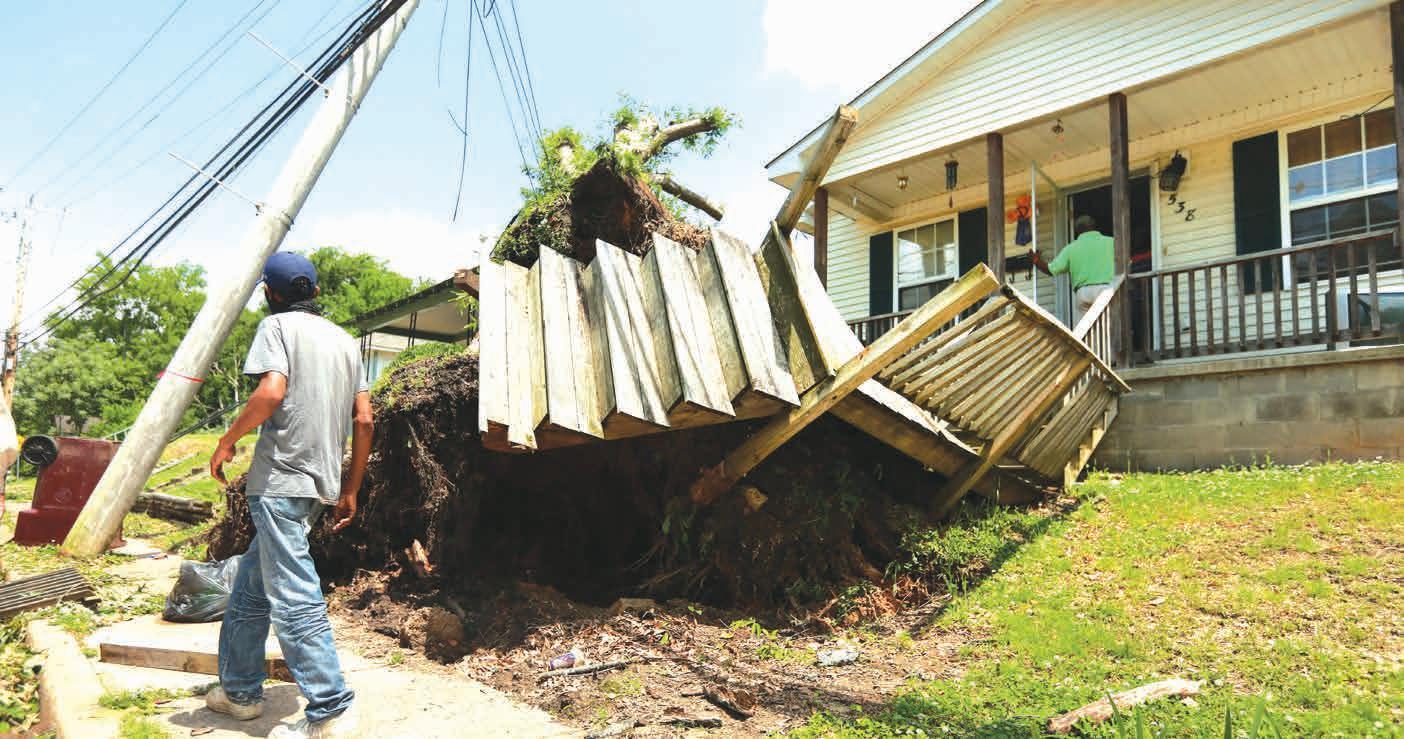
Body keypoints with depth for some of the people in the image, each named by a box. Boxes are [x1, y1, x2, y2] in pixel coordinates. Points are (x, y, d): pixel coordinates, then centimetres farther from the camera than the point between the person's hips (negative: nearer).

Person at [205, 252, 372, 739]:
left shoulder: (278, 326, -2)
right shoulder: (345, 340, 16)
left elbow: (272, 391, -19)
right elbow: (363, 420, 12)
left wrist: (228, 441, -4)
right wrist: (350, 489, 17)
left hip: (280, 479, -8)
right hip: (320, 482, 8)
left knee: (294, 598, -7)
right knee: (250, 588, 21)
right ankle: (238, 689, 31)